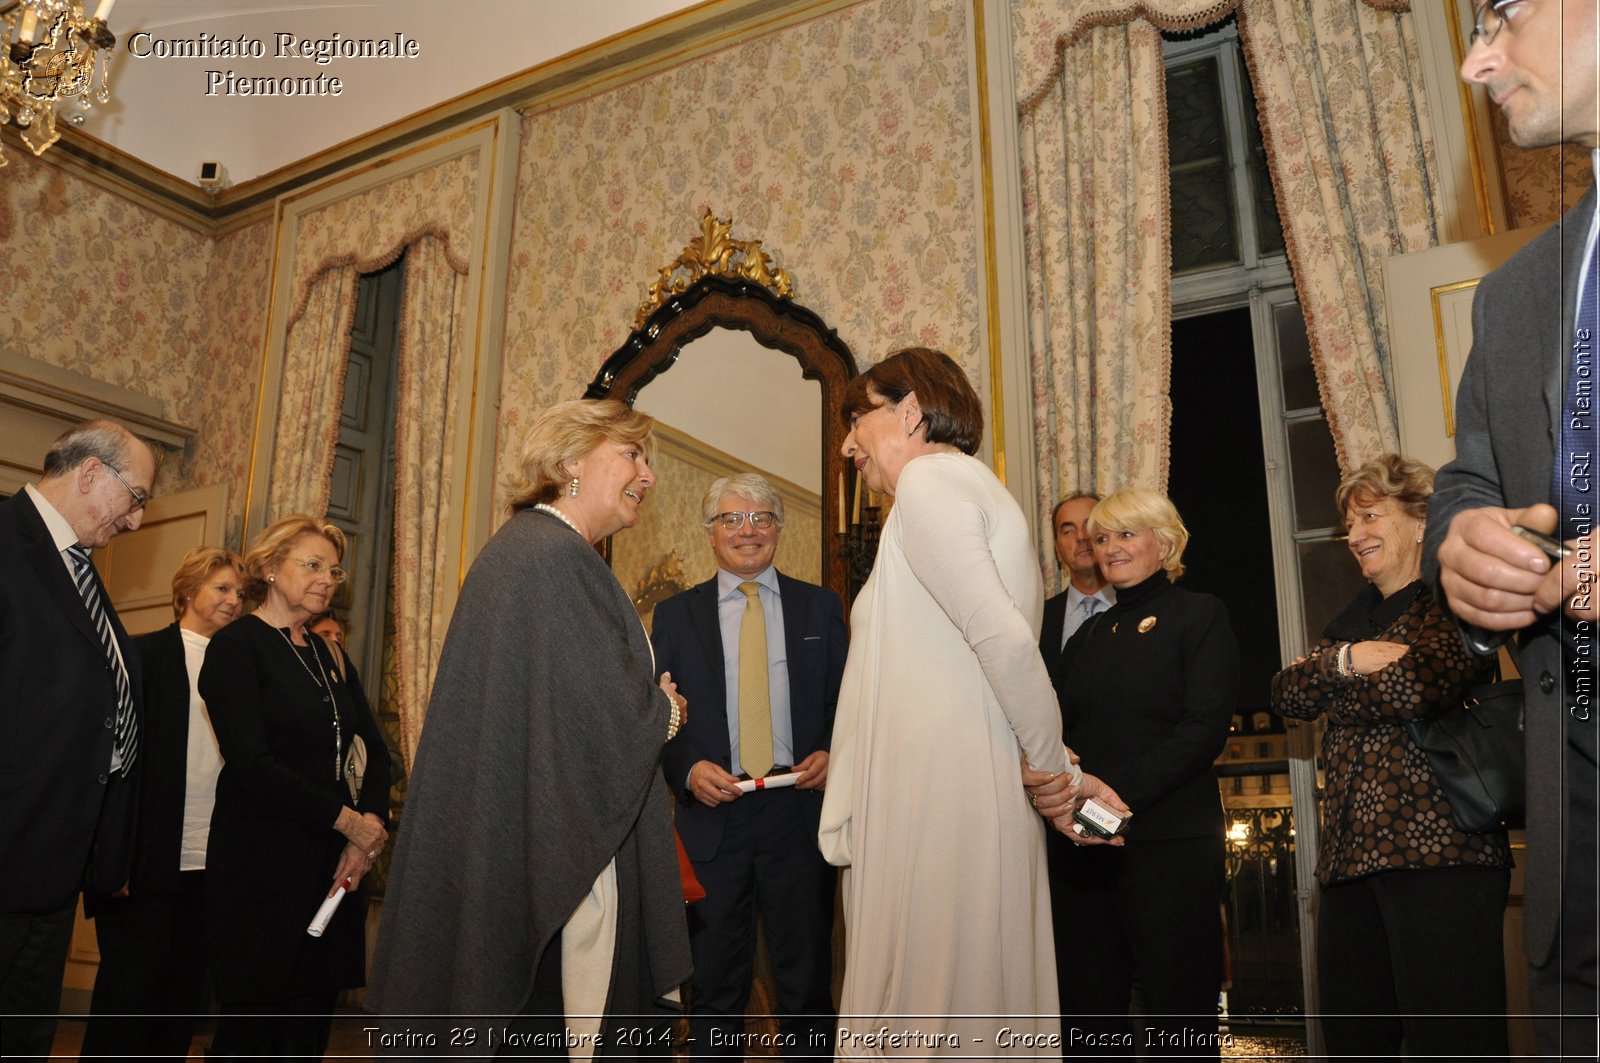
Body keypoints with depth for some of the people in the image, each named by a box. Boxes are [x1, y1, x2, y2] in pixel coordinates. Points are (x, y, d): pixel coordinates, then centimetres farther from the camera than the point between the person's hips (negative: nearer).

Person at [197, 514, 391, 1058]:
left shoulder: (331, 657, 15)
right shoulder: (236, 646, -5)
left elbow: (376, 752, 13)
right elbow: (251, 764, -15)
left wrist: (372, 821, -6)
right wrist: (348, 820, -14)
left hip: (335, 861, 6)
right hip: (261, 864, -6)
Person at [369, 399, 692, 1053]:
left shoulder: (519, 546, 14)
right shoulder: (556, 556, -18)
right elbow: (611, 713, -22)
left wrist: (651, 704, 11)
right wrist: (667, 712, -2)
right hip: (561, 849, -11)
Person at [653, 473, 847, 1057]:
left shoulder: (821, 607, 8)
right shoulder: (675, 614, 7)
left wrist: (833, 754, -10)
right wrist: (688, 769, -11)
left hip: (801, 814, 0)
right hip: (712, 817, 0)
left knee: (808, 982, 9)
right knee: (714, 987, 10)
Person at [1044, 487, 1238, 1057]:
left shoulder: (1198, 615, 2)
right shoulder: (1089, 634, 19)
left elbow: (1204, 729, -10)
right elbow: (1064, 731, 15)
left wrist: (1117, 795, -19)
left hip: (1168, 843, -5)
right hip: (1086, 845, 6)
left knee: (1177, 1020, 0)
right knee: (1091, 1010, 9)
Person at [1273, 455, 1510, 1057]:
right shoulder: (1353, 622, 23)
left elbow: (1417, 689, -18)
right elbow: (1285, 696, 10)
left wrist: (1333, 688, 0)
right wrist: (1343, 660, -7)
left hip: (1436, 850, -7)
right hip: (1350, 856, 7)